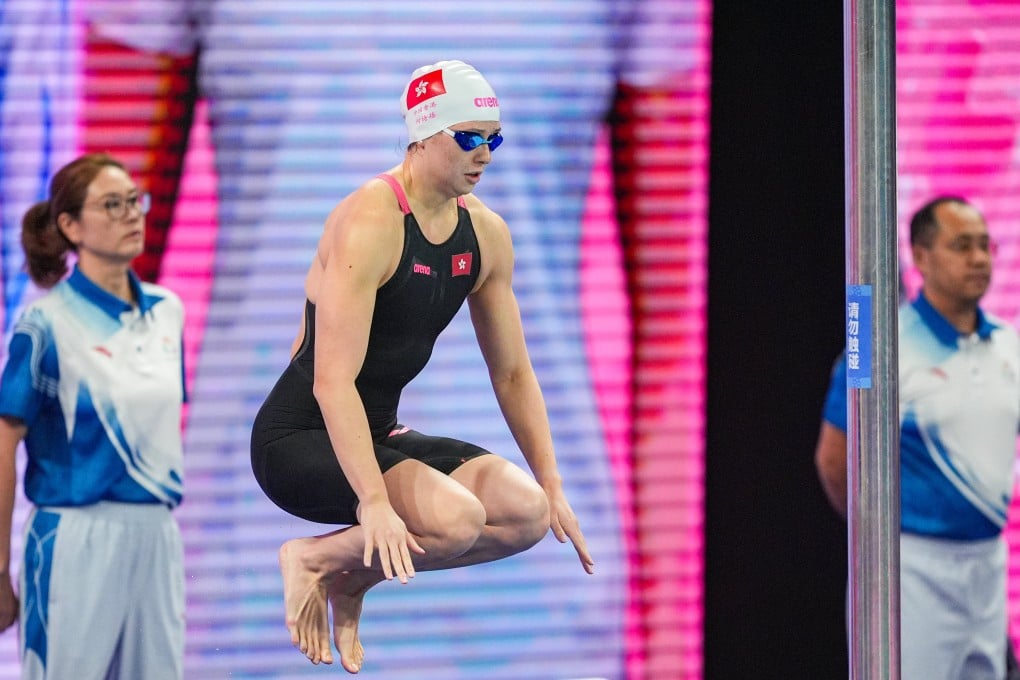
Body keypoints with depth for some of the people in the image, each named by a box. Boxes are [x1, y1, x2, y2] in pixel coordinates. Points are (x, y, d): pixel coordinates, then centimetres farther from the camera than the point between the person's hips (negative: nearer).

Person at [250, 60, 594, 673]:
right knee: (454, 517, -30)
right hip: (299, 439, -8)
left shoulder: (487, 234, 4)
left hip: (379, 435, 8)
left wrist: (553, 486, 6)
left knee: (527, 510, -13)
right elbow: (333, 381, -28)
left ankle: (351, 578, 3)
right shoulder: (370, 224, -21)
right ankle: (312, 558, -5)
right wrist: (375, 502, -35)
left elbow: (513, 373, 13)